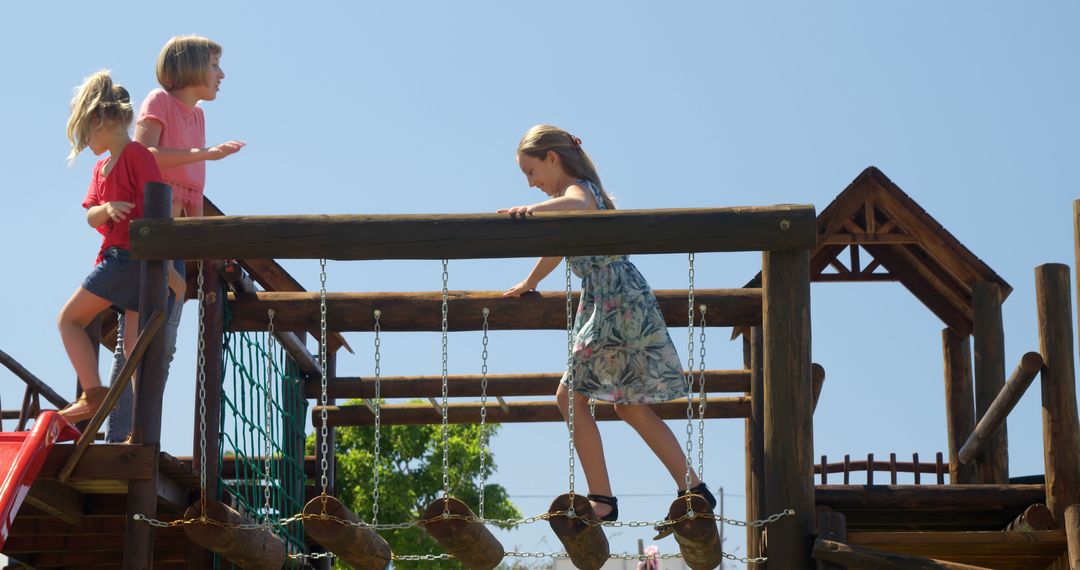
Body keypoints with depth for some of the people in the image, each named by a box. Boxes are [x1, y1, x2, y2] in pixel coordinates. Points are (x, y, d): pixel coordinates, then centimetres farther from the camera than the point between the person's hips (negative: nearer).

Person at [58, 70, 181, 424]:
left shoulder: (136, 154, -7)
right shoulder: (101, 169, 21)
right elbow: (91, 218, 9)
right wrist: (108, 208, -16)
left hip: (130, 255, -8)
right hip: (115, 258, 8)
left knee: (69, 318, -4)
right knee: (134, 347, 3)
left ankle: (93, 394, -10)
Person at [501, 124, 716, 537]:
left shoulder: (577, 189, -8)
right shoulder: (584, 192, 23)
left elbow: (579, 205, -36)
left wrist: (532, 209, -52)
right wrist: (528, 284, 50)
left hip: (618, 305, -10)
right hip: (621, 305, 10)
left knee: (570, 397, -7)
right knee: (629, 406, 13)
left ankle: (602, 501, -9)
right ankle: (693, 490, 13)